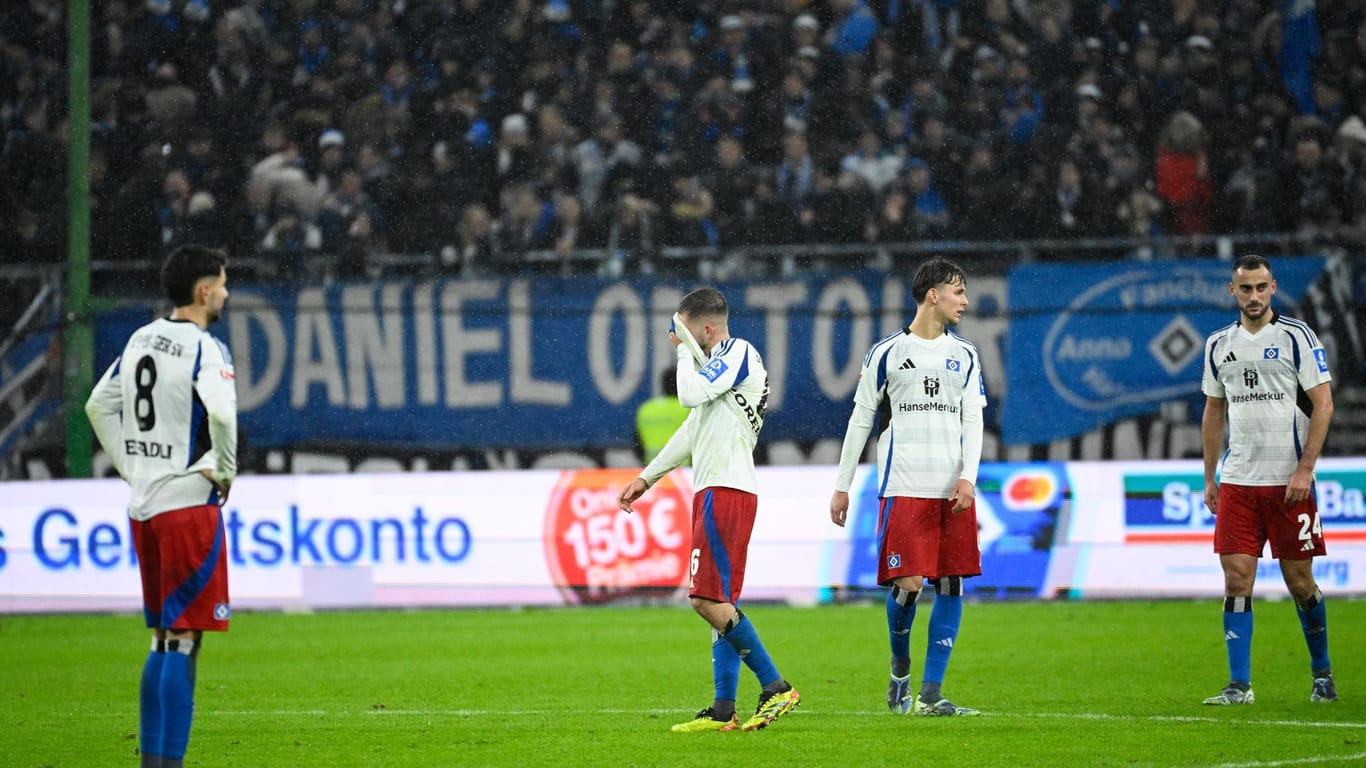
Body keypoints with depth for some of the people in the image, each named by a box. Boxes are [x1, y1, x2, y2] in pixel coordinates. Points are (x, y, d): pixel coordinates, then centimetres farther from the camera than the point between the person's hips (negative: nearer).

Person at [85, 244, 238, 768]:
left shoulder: (141, 340, 11)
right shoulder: (203, 348, -12)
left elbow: (97, 406, 18)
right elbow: (223, 414, -28)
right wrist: (225, 472, -12)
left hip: (143, 505, 8)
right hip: (188, 504, -8)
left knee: (163, 639, 15)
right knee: (184, 641, -6)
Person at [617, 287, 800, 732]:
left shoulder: (739, 352, -7)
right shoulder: (719, 362, 23)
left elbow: (690, 394, -20)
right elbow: (693, 430, 30)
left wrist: (684, 349, -3)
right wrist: (646, 478, 33)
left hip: (725, 491, -10)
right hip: (715, 493, 10)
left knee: (710, 600, -15)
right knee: (719, 602, 7)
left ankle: (776, 688, -13)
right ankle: (723, 711, 6)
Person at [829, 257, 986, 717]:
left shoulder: (965, 356, 14)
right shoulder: (887, 352, 4)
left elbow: (972, 421, 8)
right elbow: (860, 420, 7)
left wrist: (968, 477, -8)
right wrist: (842, 485, 5)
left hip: (953, 491, 4)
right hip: (903, 486, -4)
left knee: (951, 584, -1)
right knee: (908, 582, -13)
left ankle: (930, 694, 3)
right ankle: (900, 668, 15)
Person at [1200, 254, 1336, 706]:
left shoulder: (1296, 337, -4)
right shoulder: (1219, 345, 10)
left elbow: (1323, 404, -6)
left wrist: (1304, 469, -14)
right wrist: (1209, 478, 14)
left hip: (1289, 481, -3)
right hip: (1237, 482, 4)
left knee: (1299, 581, 2)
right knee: (1236, 578, -5)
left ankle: (1322, 674, 21)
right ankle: (1239, 685, -3)